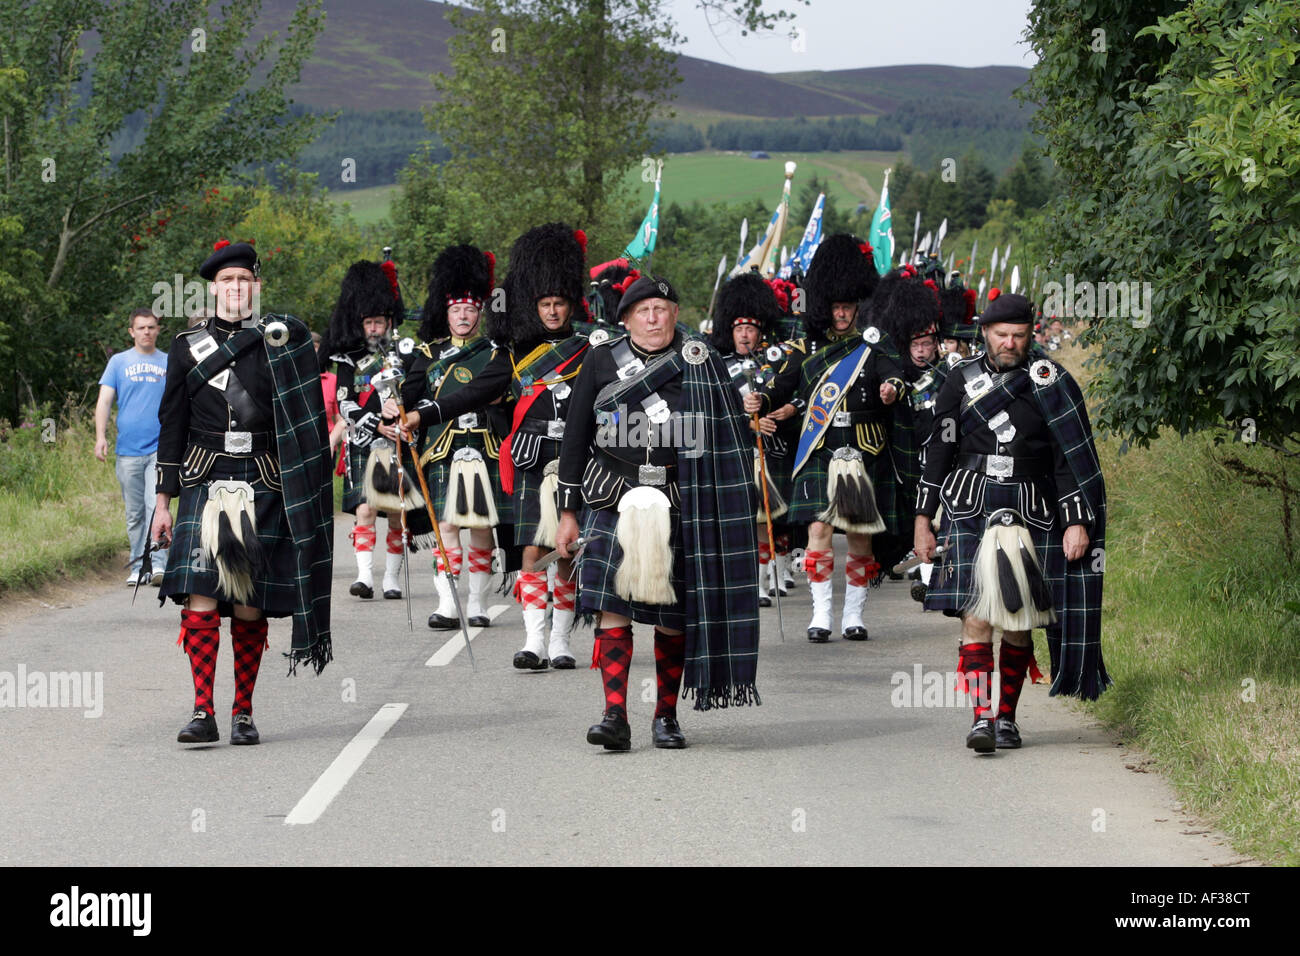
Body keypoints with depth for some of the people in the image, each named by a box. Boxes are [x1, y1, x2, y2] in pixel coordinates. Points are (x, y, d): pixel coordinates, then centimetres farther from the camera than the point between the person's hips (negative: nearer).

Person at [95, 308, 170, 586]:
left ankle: (157, 565, -20)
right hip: (128, 450, 1)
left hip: (161, 449, -1)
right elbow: (105, 400, 3)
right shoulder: (119, 362, 9)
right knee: (134, 513, 6)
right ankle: (138, 567, 15)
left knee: (156, 505, -16)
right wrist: (100, 436, -11)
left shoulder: (169, 363, 10)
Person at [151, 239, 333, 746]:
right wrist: (164, 501, 7)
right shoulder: (187, 346, 8)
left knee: (250, 606, 2)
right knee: (200, 596, -12)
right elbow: (172, 425, 10)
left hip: (264, 489, 0)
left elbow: (302, 425, 8)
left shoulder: (282, 342, 6)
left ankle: (243, 713, 12)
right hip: (205, 483, 0)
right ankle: (203, 713, -11)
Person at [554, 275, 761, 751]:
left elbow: (729, 443, 6)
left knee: (674, 613, 3)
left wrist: (727, 511, 1)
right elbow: (576, 436, 8)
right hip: (613, 498, 0)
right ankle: (615, 716, -14)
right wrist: (569, 511, 5)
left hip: (678, 503, 0)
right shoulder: (602, 360, 6)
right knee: (611, 602, -13)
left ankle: (666, 716, 16)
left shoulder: (702, 364, 3)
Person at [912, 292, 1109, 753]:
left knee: (1019, 622, 5)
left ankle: (1007, 716, 18)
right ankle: (982, 716, -16)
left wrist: (1078, 522, -5)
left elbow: (1074, 455, 2)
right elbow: (938, 450, 11)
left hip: (1031, 516, 0)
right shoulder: (962, 380, 7)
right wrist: (923, 520, 9)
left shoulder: (1051, 382, 2)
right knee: (975, 614, -12)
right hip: (969, 512, 0)